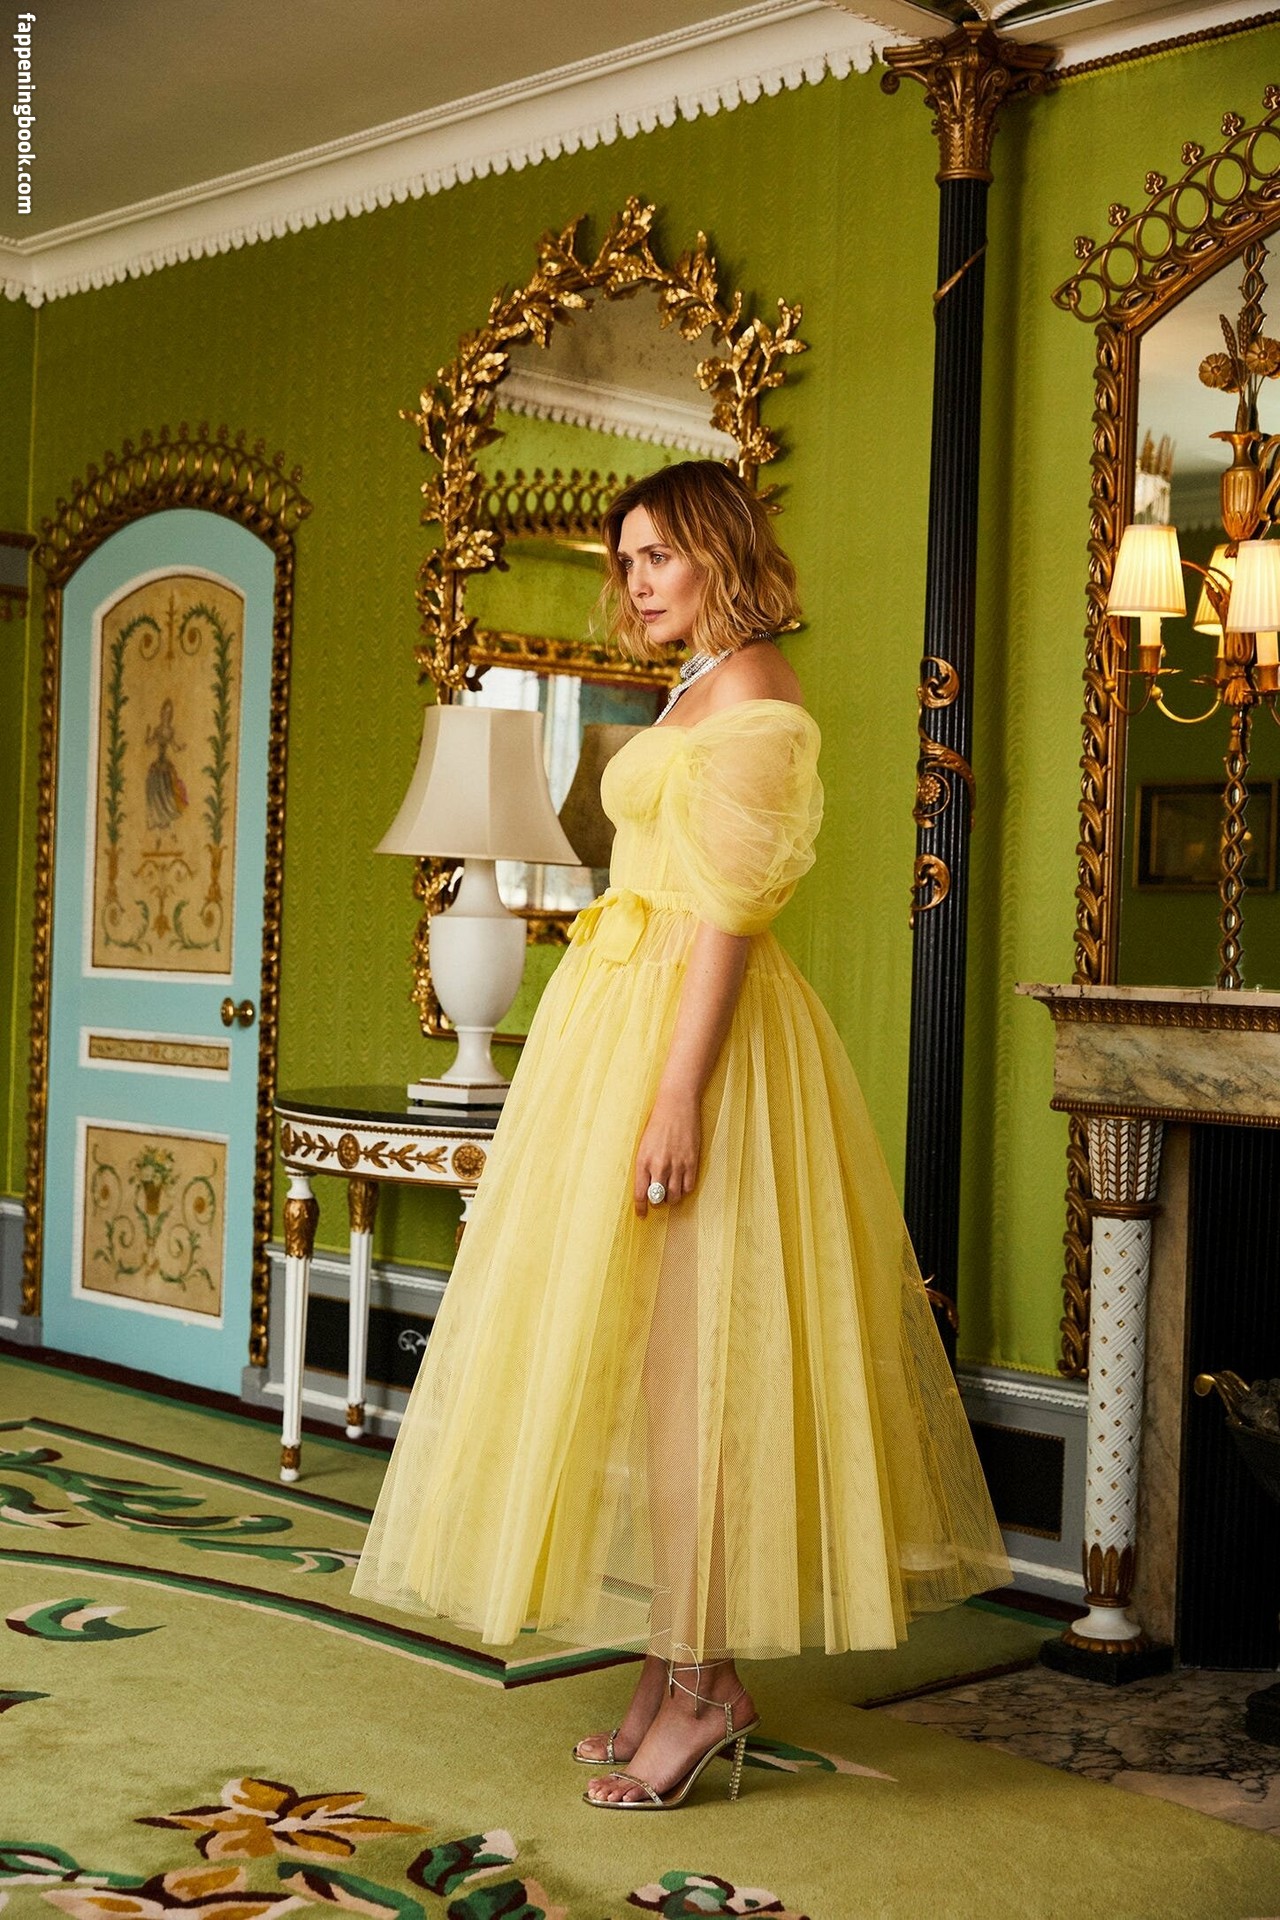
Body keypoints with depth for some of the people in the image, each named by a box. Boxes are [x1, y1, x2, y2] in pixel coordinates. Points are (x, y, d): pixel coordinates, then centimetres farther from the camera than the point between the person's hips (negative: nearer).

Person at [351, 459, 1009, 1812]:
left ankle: (707, 1684, 0)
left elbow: (733, 906, -19)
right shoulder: (698, 691, 20)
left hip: (694, 1024, -10)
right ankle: (676, 1668, 15)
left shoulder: (750, 688, -10)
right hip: (628, 1014, 10)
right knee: (648, 1352, 9)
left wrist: (678, 1091, -25)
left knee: (678, 1351, -8)